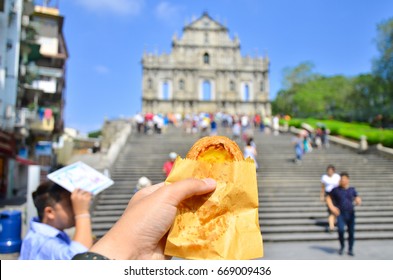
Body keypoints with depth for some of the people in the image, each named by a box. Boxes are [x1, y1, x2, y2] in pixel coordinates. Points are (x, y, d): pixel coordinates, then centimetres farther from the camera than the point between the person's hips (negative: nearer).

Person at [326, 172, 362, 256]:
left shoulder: (352, 189, 4)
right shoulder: (336, 190, -1)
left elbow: (357, 198, 13)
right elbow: (328, 198, 9)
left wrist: (358, 201, -12)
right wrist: (332, 208, -4)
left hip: (351, 214, 2)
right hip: (340, 214, -2)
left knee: (351, 232, 4)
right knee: (341, 230, -19)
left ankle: (350, 249, 23)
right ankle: (342, 246, 8)